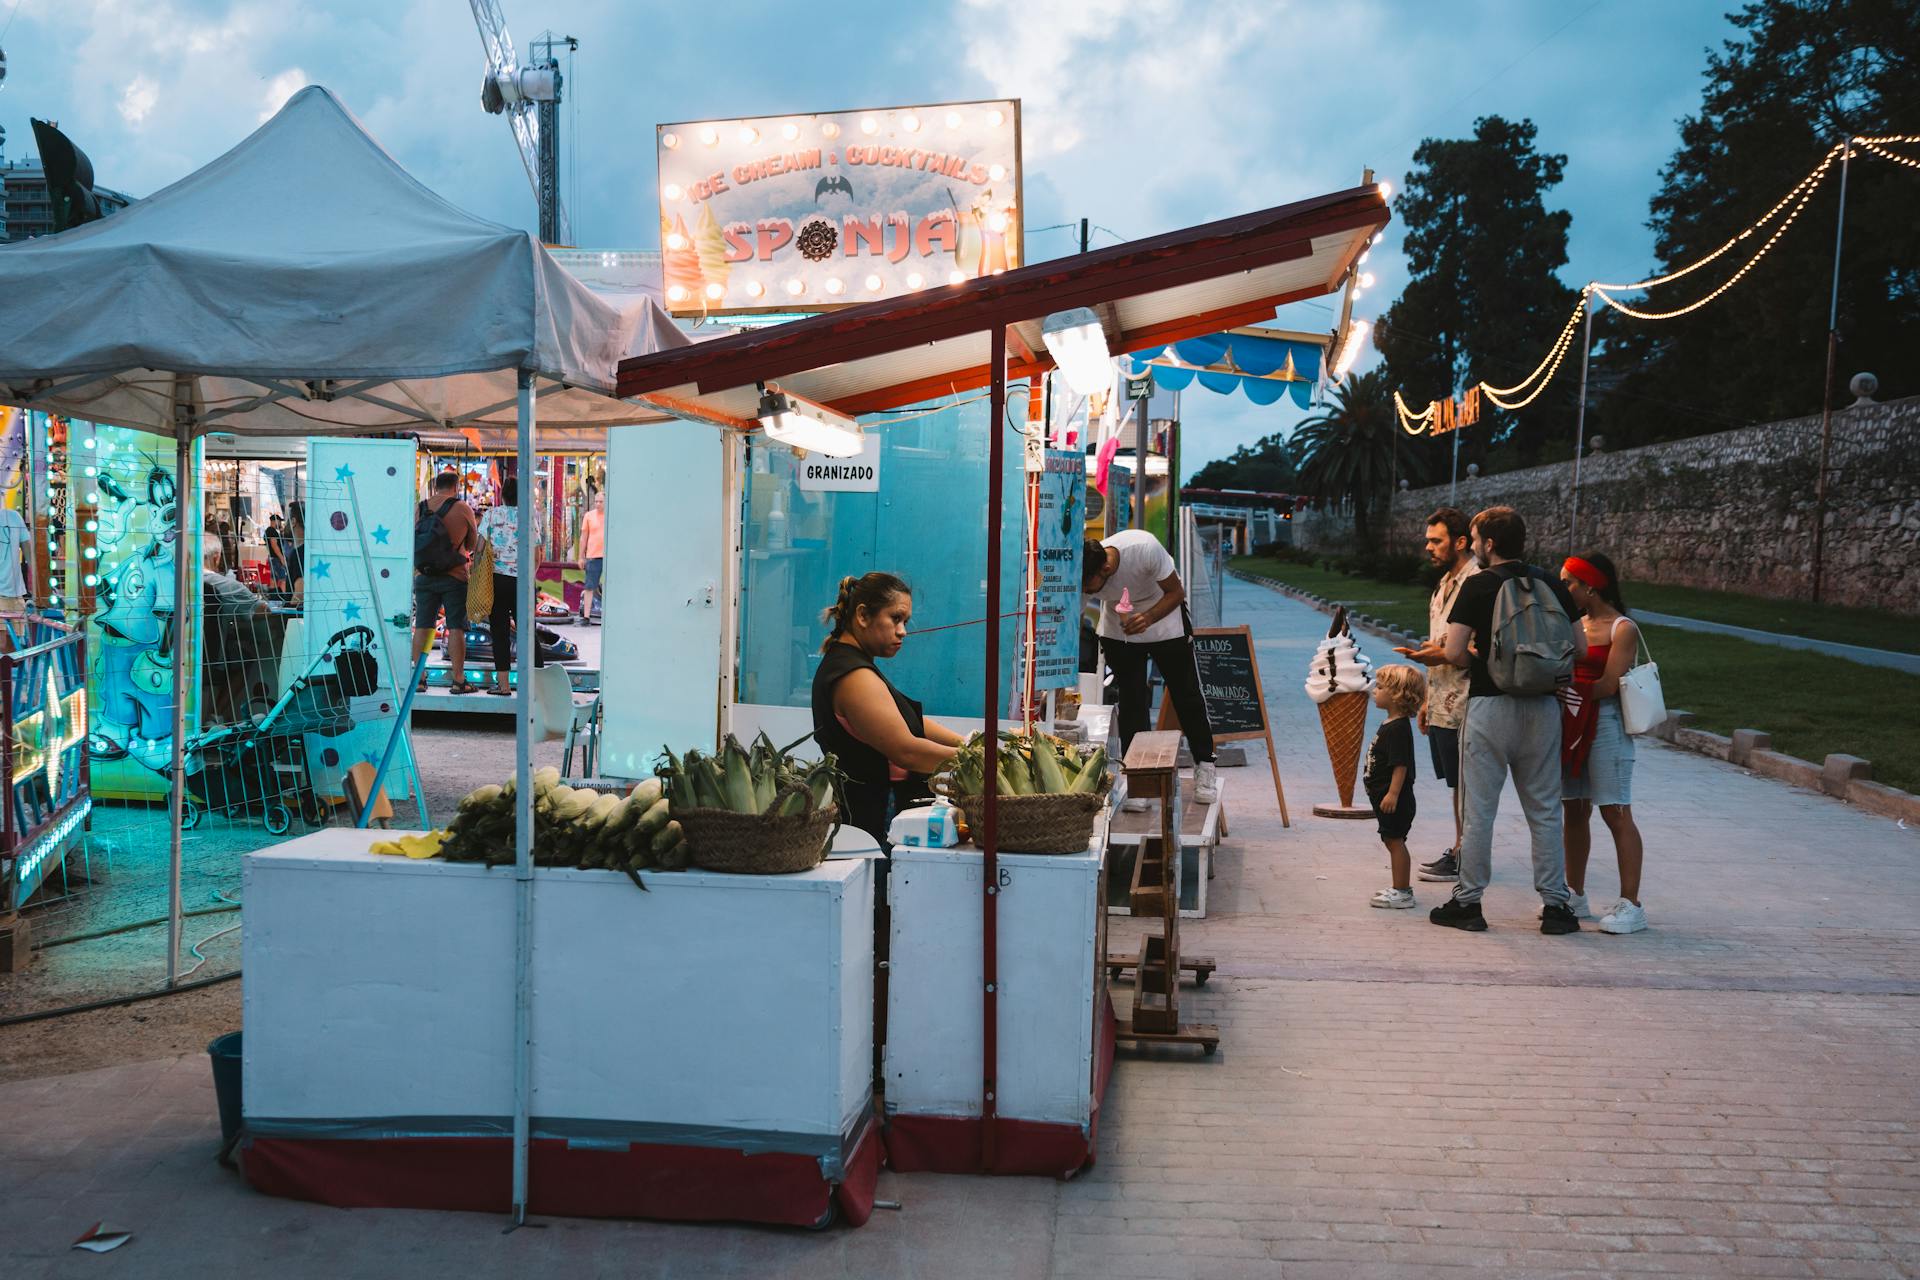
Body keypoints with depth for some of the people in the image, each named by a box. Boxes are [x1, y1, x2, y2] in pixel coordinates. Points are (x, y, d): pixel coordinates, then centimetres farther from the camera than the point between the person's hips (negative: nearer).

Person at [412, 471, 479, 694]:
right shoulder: (463, 509, -6)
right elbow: (473, 544, 4)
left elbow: (412, 541, 12)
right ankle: (458, 680, 1)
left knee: (422, 626, 7)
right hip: (454, 577, -3)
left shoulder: (421, 508, 3)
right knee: (456, 628, 1)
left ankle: (418, 677, 7)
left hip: (424, 576, 3)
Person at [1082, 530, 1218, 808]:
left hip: (1164, 618, -1)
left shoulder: (1145, 548, -37)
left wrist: (1148, 617, -39)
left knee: (1186, 694, 4)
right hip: (1118, 631, 1)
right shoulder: (1082, 576, -29)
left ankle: (1204, 767, 19)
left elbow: (1176, 592, -22)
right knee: (1130, 700, -5)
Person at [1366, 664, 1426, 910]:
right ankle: (1400, 887, 24)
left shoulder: (1398, 728, -19)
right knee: (1393, 841, 16)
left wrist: (1393, 794, -26)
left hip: (1395, 800, -10)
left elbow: (1400, 765, -24)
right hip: (1383, 797, 10)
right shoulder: (1389, 725, 14)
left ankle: (1402, 892, -1)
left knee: (1395, 841, -5)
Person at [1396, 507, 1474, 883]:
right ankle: (1460, 850, 23)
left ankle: (1464, 857, 6)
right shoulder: (1444, 583, 16)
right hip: (1442, 705, 10)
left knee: (1463, 785, -2)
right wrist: (1428, 699, 22)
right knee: (1455, 783, 15)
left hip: (1461, 706, -10)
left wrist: (1444, 655, -23)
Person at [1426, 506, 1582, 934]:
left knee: (1479, 810, 4)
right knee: (1545, 810, 10)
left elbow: (1453, 651, -12)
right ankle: (1555, 905, 12)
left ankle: (1468, 902, 9)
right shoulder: (1551, 583, 6)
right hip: (1543, 706, 4)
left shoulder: (1479, 585, -7)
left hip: (1491, 704, -4)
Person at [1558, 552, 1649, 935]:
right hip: (1571, 724, 7)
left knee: (1616, 814, -6)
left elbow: (1607, 685, -14)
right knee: (1575, 811, 10)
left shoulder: (1623, 629, -7)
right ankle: (1575, 895, 20)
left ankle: (1631, 905, -3)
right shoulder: (1576, 624, 14)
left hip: (1605, 725, -7)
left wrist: (1569, 691, -8)